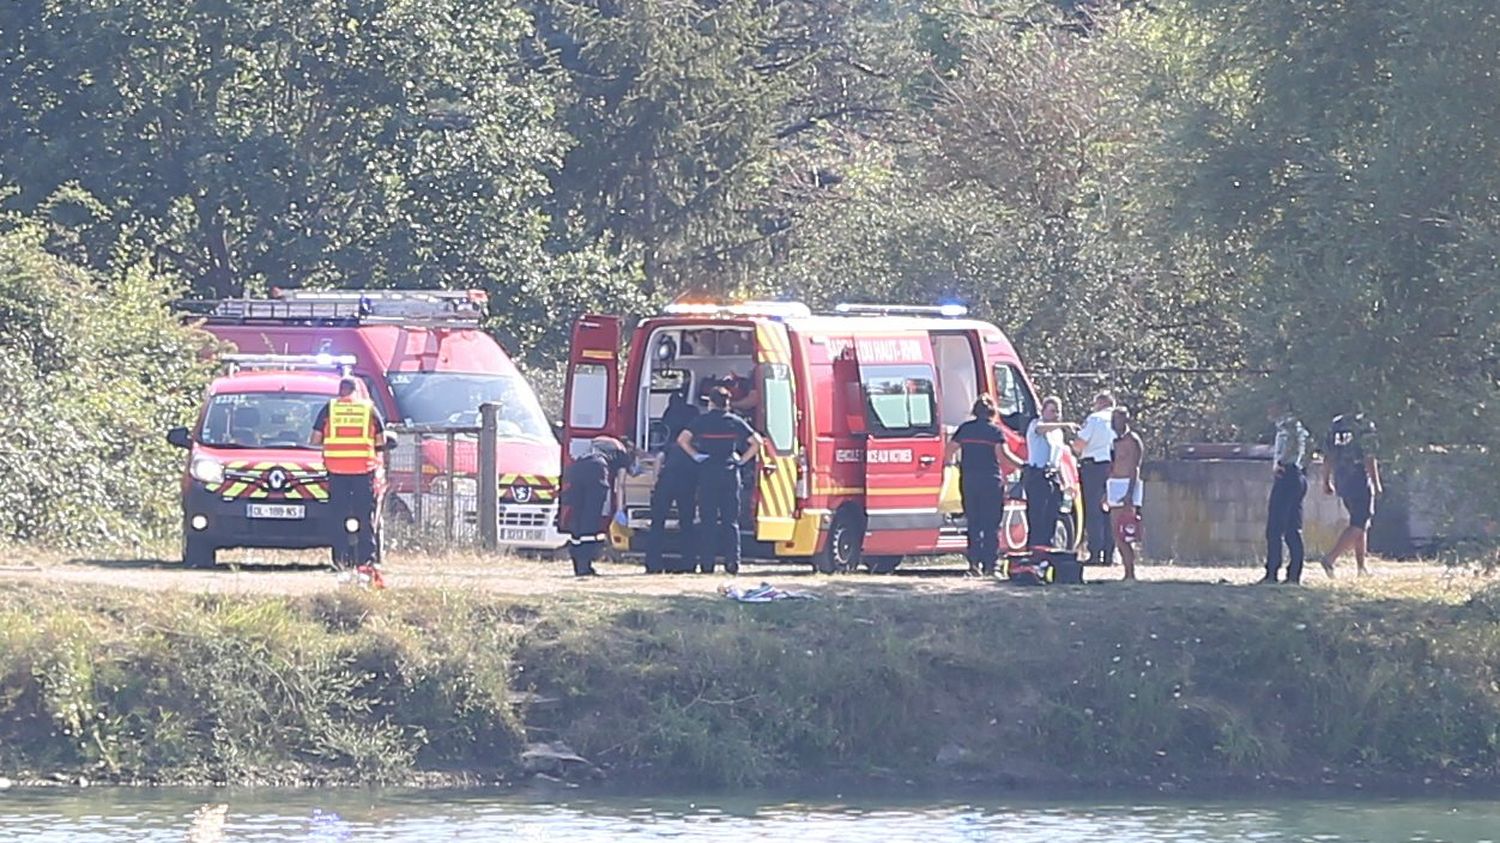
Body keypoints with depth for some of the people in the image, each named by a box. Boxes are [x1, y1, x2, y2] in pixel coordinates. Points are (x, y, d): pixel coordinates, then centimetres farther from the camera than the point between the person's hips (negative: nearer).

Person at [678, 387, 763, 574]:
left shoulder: (702, 421, 1)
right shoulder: (735, 422, 5)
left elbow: (682, 439, -11)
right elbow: (756, 442, 1)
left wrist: (695, 456, -1)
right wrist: (742, 460, 6)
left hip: (707, 473, -1)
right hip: (730, 472, 1)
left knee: (707, 519, 2)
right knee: (730, 520, 5)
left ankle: (707, 562, -3)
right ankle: (732, 561, -1)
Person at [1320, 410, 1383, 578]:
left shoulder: (1336, 424, 11)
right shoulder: (1364, 425, -9)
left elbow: (1327, 456, 13)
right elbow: (1369, 457, -13)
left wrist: (1326, 481, 19)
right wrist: (1376, 484, -9)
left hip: (1341, 481, 7)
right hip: (1359, 479, -7)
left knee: (1360, 523, 19)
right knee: (1358, 525, -5)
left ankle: (1361, 567, 20)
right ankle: (1330, 559, -19)